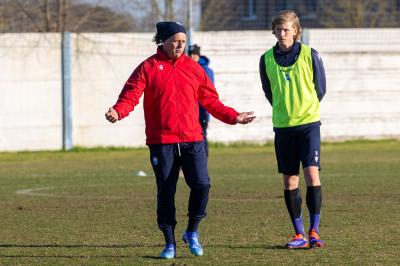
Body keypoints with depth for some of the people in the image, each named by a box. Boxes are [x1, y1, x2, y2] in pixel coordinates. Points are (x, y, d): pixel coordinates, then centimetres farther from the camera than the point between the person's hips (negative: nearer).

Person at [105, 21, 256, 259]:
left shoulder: (193, 68, 11)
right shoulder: (148, 68, 3)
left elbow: (211, 100, 17)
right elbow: (130, 95, -7)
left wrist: (233, 117, 10)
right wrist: (118, 112, -26)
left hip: (192, 139, 2)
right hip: (161, 141, -2)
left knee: (201, 184, -11)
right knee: (166, 192, 1)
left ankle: (192, 233, 10)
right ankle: (170, 243, 12)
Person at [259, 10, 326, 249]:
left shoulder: (310, 55, -5)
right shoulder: (267, 59, 2)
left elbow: (321, 87, 7)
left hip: (308, 123, -3)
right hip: (282, 126, 3)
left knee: (312, 173, -13)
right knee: (290, 180, 3)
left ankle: (314, 231, -7)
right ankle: (300, 235, 10)